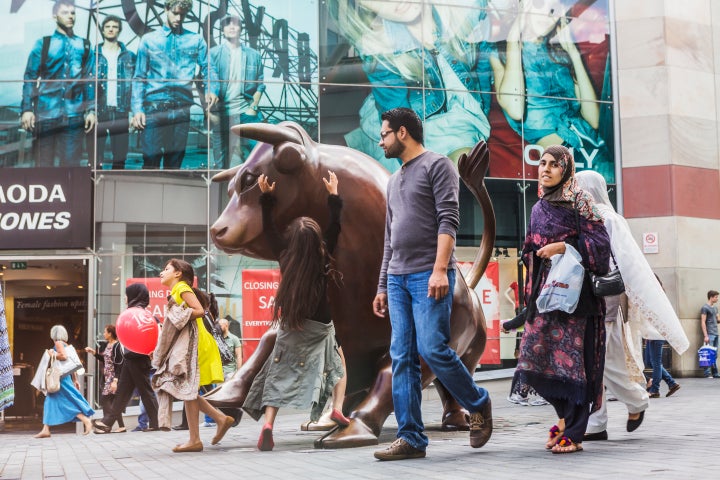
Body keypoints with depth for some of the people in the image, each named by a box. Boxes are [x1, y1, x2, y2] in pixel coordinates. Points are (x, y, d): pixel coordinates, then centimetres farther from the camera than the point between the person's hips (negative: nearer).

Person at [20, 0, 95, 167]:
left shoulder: (84, 46, 12)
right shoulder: (43, 44, 7)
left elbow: (90, 80, 10)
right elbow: (30, 78, 3)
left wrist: (91, 110, 1)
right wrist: (27, 109, -7)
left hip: (74, 114, 1)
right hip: (46, 112, -1)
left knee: (71, 163, 1)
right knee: (43, 163, 2)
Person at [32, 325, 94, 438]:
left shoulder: (58, 343, -7)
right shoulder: (65, 345, 18)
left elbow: (64, 356, -25)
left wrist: (52, 355, -10)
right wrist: (75, 380, 18)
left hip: (61, 377, -10)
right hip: (62, 377, 10)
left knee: (69, 401, -10)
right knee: (50, 402, 9)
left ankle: (87, 421, -12)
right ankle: (46, 430, 9)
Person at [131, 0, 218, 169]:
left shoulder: (196, 40, 12)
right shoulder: (149, 40, 9)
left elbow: (207, 68, 10)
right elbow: (139, 77, 7)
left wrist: (212, 90, -12)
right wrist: (137, 109, -3)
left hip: (182, 109, 2)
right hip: (155, 108, -1)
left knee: (175, 162, 7)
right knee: (151, 160, -7)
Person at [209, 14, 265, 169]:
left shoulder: (254, 55, 9)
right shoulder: (214, 53, 4)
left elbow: (260, 84, 10)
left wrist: (253, 107, -2)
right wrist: (209, 111, -8)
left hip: (246, 110, 1)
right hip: (221, 111, -1)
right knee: (221, 159, 3)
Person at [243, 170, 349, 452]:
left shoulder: (285, 258, -7)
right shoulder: (323, 260, -10)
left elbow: (269, 230, 7)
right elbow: (334, 228, 0)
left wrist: (266, 196, 14)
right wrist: (333, 195, 7)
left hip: (290, 327, 1)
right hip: (320, 328, 0)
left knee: (279, 375, -1)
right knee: (337, 363, 22)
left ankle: (268, 425, -17)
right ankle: (339, 409, 6)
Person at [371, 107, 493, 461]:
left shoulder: (437, 165, 0)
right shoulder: (394, 181, 24)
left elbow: (448, 219, -11)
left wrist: (440, 269, -21)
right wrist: (382, 286, 20)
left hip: (429, 276, -7)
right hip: (398, 279, 7)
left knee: (433, 349, -14)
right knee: (402, 359, 0)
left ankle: (478, 405, 9)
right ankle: (411, 439, 1)